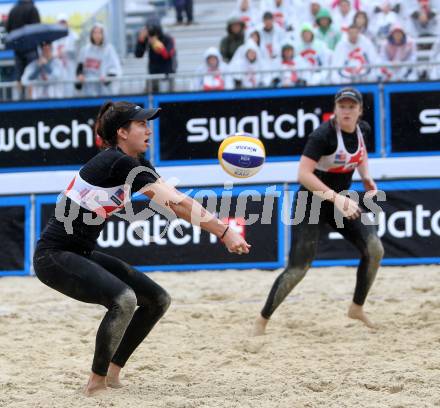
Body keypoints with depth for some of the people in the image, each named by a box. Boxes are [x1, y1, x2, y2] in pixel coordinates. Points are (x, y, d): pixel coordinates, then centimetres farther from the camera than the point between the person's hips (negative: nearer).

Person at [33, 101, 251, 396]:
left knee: (158, 300, 9)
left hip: (83, 255, 10)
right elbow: (177, 203, -26)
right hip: (55, 257, -10)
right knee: (123, 298, -31)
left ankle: (113, 373, 16)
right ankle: (96, 384, -17)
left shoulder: (135, 162, 8)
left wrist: (221, 224, -14)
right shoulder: (119, 162, -21)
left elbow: (177, 202, -1)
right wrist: (223, 232, -24)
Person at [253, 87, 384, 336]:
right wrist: (335, 198, -39)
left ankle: (357, 308, 14)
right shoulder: (324, 135, -26)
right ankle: (262, 321, 1)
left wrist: (367, 178, 5)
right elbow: (303, 174, -33)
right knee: (298, 269, -12)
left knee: (375, 249, -6)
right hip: (311, 204, -7)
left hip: (341, 201, 7)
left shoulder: (363, 129, -3)